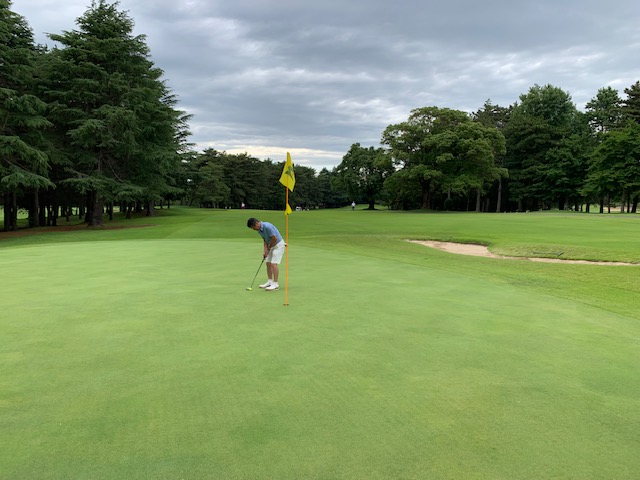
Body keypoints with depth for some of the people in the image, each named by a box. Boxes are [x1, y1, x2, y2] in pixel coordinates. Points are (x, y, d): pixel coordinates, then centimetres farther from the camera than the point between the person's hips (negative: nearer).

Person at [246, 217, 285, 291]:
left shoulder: (267, 226, -27)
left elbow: (274, 239, -26)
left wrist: (268, 248, -12)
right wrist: (265, 251, -2)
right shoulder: (259, 230, 3)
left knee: (274, 263, -15)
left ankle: (275, 284, -13)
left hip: (279, 245, -10)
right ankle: (269, 282, 16)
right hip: (271, 246, 10)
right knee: (268, 263, 9)